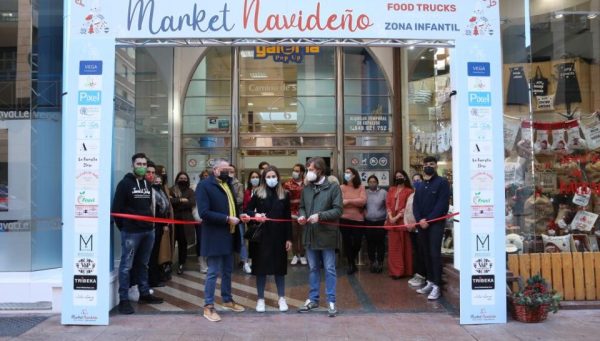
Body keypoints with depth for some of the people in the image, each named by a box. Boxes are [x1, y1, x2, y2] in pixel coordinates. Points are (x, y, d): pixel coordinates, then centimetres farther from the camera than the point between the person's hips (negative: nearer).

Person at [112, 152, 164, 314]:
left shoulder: (148, 184, 14)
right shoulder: (125, 183, -5)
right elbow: (116, 208, -7)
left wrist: (150, 222, 10)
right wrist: (123, 227, -6)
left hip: (148, 230, 6)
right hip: (131, 232, -6)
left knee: (143, 264, 15)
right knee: (126, 266, -1)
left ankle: (144, 294, 25)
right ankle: (124, 299, 5)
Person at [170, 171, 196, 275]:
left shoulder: (190, 191, 9)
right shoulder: (172, 190, 8)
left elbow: (192, 203, -8)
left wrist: (176, 201, -10)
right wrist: (181, 200, -13)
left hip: (185, 220, 1)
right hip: (174, 219, 0)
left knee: (183, 242, 3)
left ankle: (181, 265, 12)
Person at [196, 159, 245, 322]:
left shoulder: (228, 184, 13)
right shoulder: (204, 185, -12)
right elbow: (204, 213, -21)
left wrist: (238, 216, 3)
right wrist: (227, 219, -21)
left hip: (229, 235, 8)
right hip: (214, 236, -8)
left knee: (228, 271, 17)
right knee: (213, 272, -1)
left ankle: (227, 300, 31)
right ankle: (208, 307, 9)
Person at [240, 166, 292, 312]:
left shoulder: (284, 194, 3)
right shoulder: (258, 193, -1)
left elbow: (288, 218, 3)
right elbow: (248, 210, 4)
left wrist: (289, 238, 0)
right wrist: (255, 215, -18)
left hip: (278, 236, 1)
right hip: (262, 235, -1)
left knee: (279, 266, 8)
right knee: (261, 267, 5)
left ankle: (282, 298, 21)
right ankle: (260, 299, 17)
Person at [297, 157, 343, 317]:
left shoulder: (333, 187, -6)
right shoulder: (306, 189, 10)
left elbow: (338, 210, -12)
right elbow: (302, 207, 17)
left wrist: (320, 216, -22)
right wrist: (301, 215, -5)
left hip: (327, 235, -5)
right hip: (310, 235, 5)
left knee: (329, 269, 3)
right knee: (313, 268, 14)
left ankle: (331, 301, 13)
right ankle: (313, 299, 26)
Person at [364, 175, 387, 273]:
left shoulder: (383, 192, 0)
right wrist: (364, 212, 2)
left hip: (381, 222, -2)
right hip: (368, 222, 2)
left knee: (380, 243, 1)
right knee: (370, 243, 5)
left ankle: (380, 263, 12)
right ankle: (372, 263, 17)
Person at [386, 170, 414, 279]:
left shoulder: (409, 191, 2)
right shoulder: (391, 190, 16)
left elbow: (407, 207, -6)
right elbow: (387, 203, 8)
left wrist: (397, 217, -14)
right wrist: (390, 217, -7)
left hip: (402, 220, -4)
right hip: (392, 220, 4)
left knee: (404, 245, 0)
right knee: (393, 246, 3)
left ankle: (404, 270, 5)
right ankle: (395, 270, 7)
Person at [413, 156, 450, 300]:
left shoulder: (442, 182, -2)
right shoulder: (420, 186, 18)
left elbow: (442, 204, -12)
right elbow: (415, 204, 10)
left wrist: (428, 220, -16)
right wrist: (420, 220, -8)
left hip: (436, 223, -6)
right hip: (421, 224, 6)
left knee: (434, 254, -10)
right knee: (425, 254, 9)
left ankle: (436, 286, -7)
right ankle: (430, 282, 19)